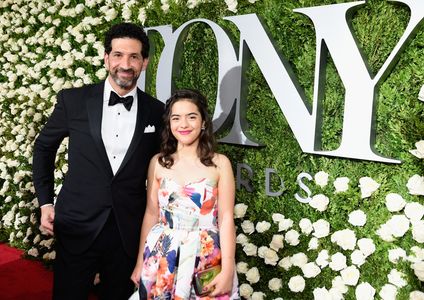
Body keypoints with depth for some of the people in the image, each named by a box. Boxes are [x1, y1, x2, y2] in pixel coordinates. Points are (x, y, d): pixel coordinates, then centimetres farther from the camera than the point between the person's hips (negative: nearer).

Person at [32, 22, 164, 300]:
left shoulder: (156, 111, -2)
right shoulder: (73, 100, -4)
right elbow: (44, 147, 10)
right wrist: (45, 202, 4)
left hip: (129, 233, 1)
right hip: (77, 229, -1)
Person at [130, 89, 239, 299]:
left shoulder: (219, 163, -5)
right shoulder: (158, 162, 1)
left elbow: (226, 218, -7)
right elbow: (151, 214, 4)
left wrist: (227, 270, -12)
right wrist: (140, 263, 6)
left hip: (207, 258, -1)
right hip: (162, 258, 2)